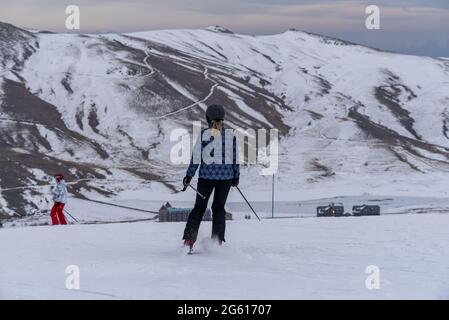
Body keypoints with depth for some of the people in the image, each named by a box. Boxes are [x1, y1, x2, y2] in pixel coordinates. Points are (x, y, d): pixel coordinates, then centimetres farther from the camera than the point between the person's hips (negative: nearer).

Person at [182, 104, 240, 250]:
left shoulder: (204, 134, -7)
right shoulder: (231, 135, 0)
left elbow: (196, 157, -7)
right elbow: (235, 157, 4)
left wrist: (189, 176, 0)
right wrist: (236, 176, 14)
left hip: (206, 176, -1)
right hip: (226, 176, 1)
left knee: (199, 208, 9)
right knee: (219, 208, 14)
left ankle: (189, 239, 0)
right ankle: (217, 240, 8)